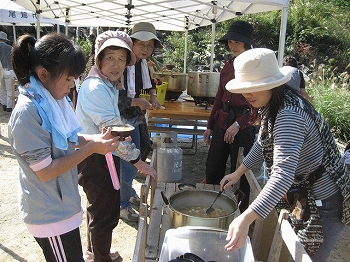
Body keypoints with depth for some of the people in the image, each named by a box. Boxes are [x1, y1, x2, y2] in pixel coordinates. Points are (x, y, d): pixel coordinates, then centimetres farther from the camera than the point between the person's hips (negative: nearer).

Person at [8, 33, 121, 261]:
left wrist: (95, 139, -7)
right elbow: (45, 171, -24)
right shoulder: (28, 112, -26)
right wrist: (91, 148, -23)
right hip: (51, 215, -8)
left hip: (64, 205, 8)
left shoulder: (53, 99, -1)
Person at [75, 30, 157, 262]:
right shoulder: (95, 88, -23)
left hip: (102, 157, 11)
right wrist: (139, 162, -27)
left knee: (99, 208, 25)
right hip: (97, 160, -11)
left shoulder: (108, 86, 9)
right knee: (106, 214, 4)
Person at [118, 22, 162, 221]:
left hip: (136, 119, 9)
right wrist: (136, 102, -26)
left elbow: (149, 83, 23)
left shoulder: (143, 63, 4)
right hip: (122, 120, -9)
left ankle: (128, 190, 47)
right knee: (126, 165, 0)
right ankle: (123, 204, 23)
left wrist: (153, 96, 5)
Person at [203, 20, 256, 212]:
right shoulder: (228, 66, 10)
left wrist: (238, 124, -18)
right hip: (222, 121, 7)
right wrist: (210, 126, 15)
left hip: (244, 125, -6)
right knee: (212, 169, 13)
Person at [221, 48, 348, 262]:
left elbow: (283, 174, -42)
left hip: (323, 203, -9)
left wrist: (246, 218, -50)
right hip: (303, 197, 9)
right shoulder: (272, 106, 0)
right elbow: (264, 143, 16)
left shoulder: (289, 115, -32)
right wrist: (238, 173, 11)